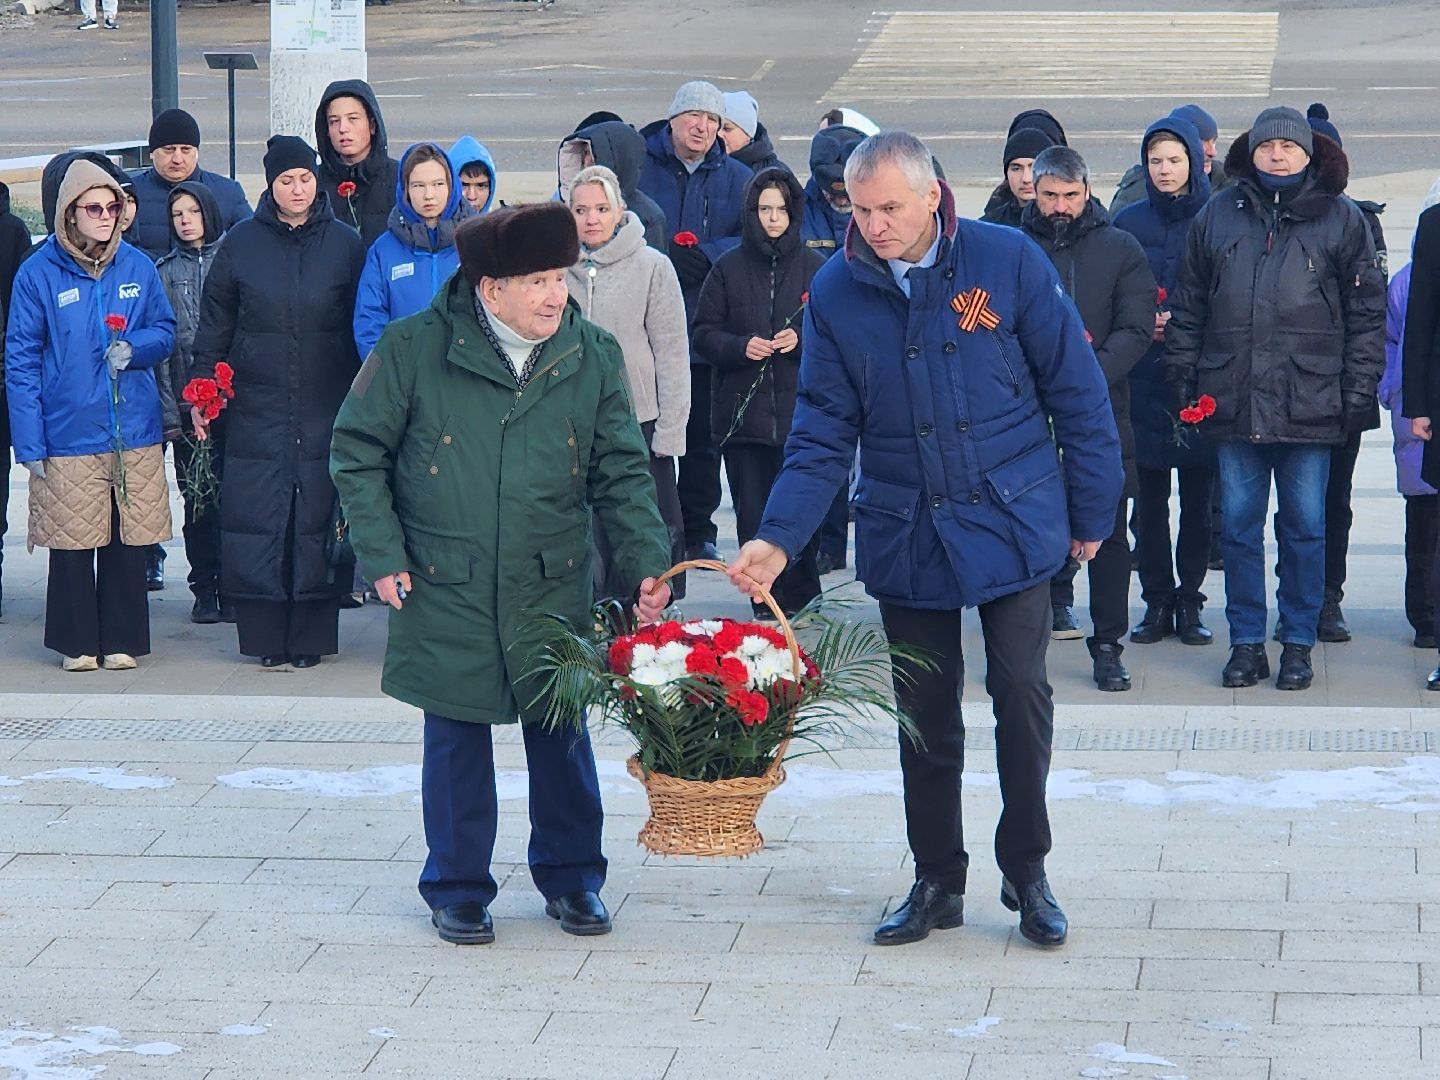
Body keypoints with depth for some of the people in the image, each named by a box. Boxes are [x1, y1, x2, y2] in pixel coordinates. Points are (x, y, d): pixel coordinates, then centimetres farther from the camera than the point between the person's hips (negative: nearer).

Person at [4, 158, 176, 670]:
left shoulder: (138, 267, 6)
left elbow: (165, 331, 14)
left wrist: (133, 348, -11)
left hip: (135, 431, 3)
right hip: (70, 433, -2)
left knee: (128, 540, 5)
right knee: (73, 543, 2)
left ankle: (120, 640, 17)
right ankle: (78, 642, 15)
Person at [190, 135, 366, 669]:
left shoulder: (345, 244, 4)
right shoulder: (242, 243, 6)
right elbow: (214, 323, 10)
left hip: (325, 409, -1)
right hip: (255, 409, 1)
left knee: (317, 516, -1)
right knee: (257, 517, -2)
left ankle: (311, 635, 6)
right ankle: (264, 635, 5)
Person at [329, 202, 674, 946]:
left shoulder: (592, 357, -1)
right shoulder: (414, 351, -9)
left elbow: (620, 472, 4)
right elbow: (357, 453, 0)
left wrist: (646, 562, -8)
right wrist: (381, 554, -6)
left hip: (554, 589, 2)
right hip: (446, 592, -2)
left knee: (561, 735, 9)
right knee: (457, 740, 6)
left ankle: (571, 877, 27)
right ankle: (458, 889, 22)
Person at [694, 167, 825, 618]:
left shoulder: (817, 268, 4)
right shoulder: (729, 268, 8)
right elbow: (704, 334, 8)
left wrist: (801, 340, -12)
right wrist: (741, 347, -10)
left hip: (802, 412, -1)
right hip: (743, 413, 1)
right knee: (753, 517, -1)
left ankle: (801, 598, 15)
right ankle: (767, 608, 5)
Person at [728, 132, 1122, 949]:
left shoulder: (1009, 262, -11)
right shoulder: (837, 293, -4)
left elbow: (1077, 393, -3)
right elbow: (823, 433, -1)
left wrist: (1092, 512, -1)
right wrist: (779, 538, -13)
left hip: (1013, 524, -2)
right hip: (906, 537, 2)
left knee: (1022, 697, 1)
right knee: (925, 712, 9)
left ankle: (1027, 874, 17)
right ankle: (938, 882, 22)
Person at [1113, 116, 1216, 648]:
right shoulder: (1129, 222, 8)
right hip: (1143, 378, 2)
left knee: (1197, 494, 1)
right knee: (1148, 496, 3)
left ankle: (1189, 600, 9)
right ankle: (1157, 601, 9)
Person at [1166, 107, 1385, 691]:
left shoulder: (1341, 219, 3)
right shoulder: (1217, 216, 8)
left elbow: (1368, 310, 3)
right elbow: (1188, 305, 12)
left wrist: (1359, 389, -3)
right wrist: (1184, 380, 6)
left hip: (1309, 407, -2)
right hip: (1233, 402, 2)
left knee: (1305, 527, 4)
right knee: (1239, 528, 6)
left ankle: (1299, 643, 14)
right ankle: (1246, 643, 15)